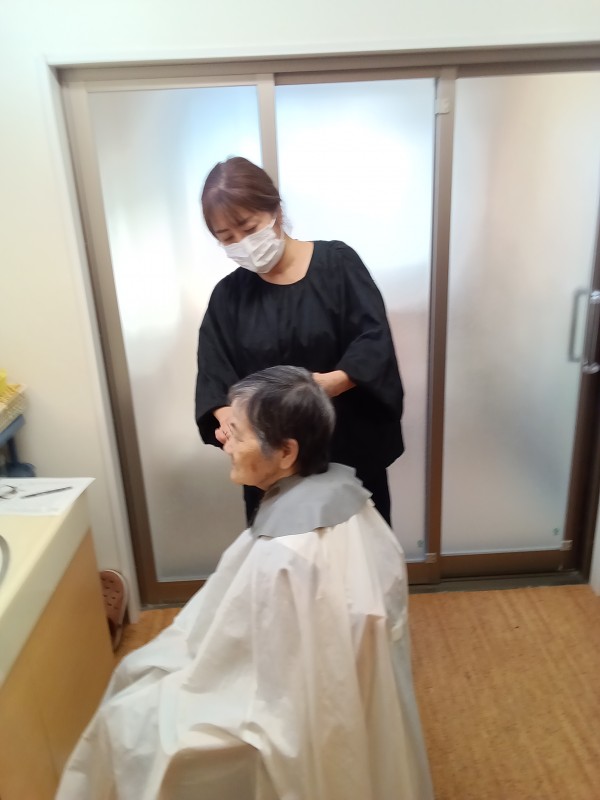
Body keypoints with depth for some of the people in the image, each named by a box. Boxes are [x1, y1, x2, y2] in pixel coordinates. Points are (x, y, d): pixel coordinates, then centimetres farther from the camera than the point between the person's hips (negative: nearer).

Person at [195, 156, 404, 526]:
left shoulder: (337, 262, -4)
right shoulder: (228, 296, 4)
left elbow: (374, 341, -13)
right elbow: (214, 378, -2)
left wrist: (334, 382, -32)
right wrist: (227, 417, -23)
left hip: (349, 449, -1)